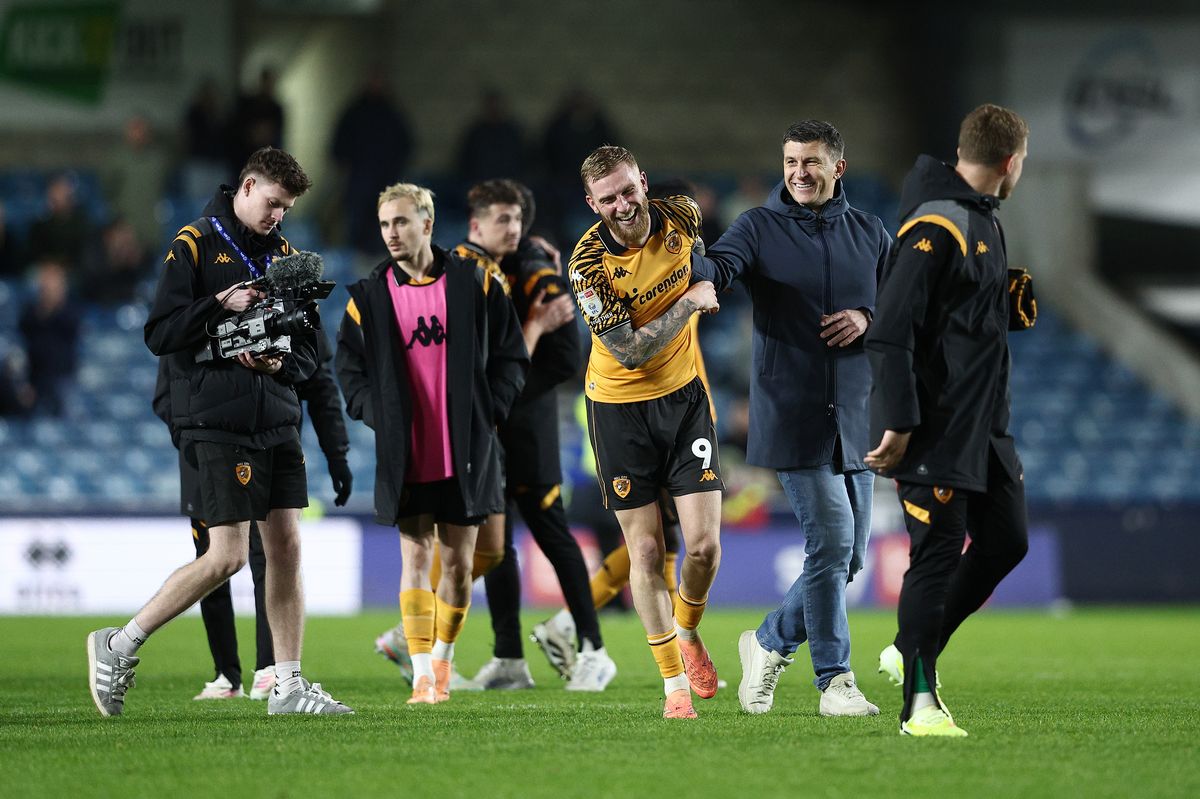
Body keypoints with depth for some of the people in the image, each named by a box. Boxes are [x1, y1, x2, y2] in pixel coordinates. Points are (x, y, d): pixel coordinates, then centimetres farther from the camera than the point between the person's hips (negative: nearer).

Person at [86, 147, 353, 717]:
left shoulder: (283, 254, 14)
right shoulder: (194, 246, -4)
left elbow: (308, 353, 15)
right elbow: (159, 334, -9)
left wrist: (281, 363, -6)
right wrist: (220, 306, -19)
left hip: (277, 422, 6)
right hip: (217, 424, -6)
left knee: (286, 547, 2)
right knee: (227, 556, -10)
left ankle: (288, 686, 7)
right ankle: (118, 646, 1)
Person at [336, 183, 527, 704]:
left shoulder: (473, 285, 2)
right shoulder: (369, 297, 4)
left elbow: (511, 357, 7)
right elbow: (349, 367, 11)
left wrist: (487, 411, -3)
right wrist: (377, 415, -2)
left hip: (465, 453, 0)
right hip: (404, 455, 0)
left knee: (458, 562, 5)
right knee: (415, 557, -5)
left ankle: (443, 657, 23)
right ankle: (423, 676, -6)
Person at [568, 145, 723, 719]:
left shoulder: (680, 217, -8)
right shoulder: (589, 263, -20)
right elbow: (630, 351, -23)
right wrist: (689, 301, -22)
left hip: (684, 396, 3)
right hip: (619, 407, -3)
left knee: (704, 545, -6)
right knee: (645, 550, -1)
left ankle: (686, 633, 25)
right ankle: (674, 683, 11)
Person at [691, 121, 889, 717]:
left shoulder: (867, 233, 11)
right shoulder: (760, 227, -1)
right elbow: (719, 268, -19)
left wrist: (867, 318, -6)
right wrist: (696, 268, -42)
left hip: (854, 417, 5)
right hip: (792, 416, -5)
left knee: (849, 556, 7)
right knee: (831, 539, -14)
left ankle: (769, 643, 28)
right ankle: (834, 680, -4)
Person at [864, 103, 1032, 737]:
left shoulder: (983, 220, 14)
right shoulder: (934, 228, -17)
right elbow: (888, 333, -21)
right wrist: (898, 423, -24)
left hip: (982, 425, 10)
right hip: (935, 429, -10)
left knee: (1006, 541, 9)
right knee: (937, 555, -7)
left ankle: (913, 653, 22)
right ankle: (919, 702, 0)